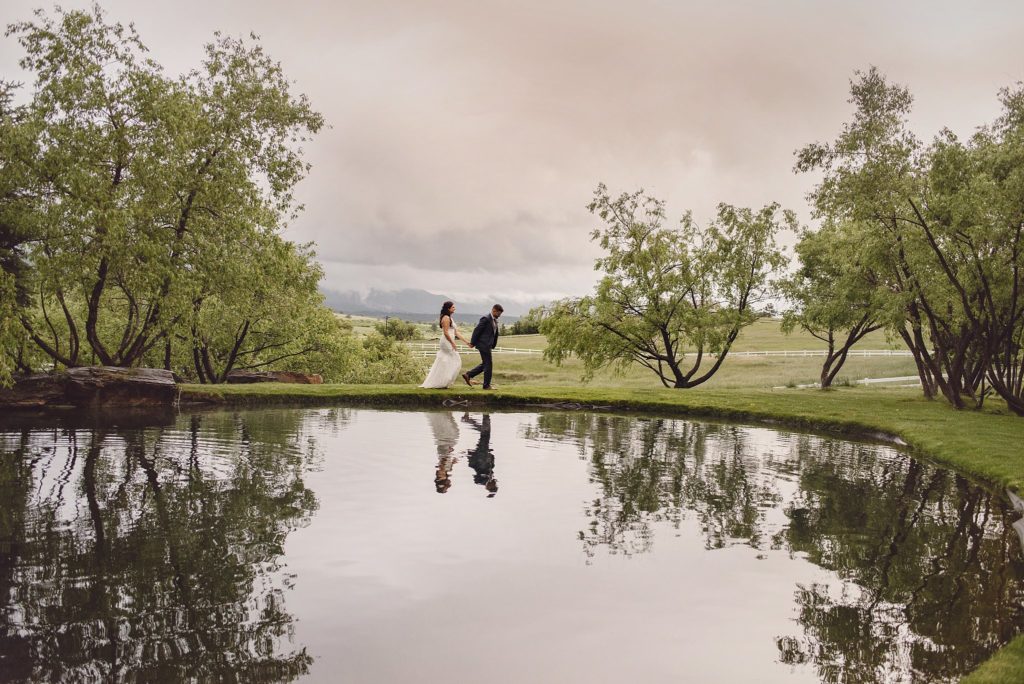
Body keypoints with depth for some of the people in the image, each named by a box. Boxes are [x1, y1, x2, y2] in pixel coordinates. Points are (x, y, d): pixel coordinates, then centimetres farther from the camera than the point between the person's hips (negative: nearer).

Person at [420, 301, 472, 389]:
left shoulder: (450, 318, 18)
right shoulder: (446, 318, -12)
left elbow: (456, 333, 18)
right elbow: (446, 332, -19)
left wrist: (466, 341, 14)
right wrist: (453, 344, -20)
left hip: (449, 342, 9)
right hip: (447, 342, -9)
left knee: (442, 364, 8)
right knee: (455, 362, -5)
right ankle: (441, 384, -1)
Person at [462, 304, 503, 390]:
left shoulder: (495, 321, 14)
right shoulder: (486, 319, -15)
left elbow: (495, 334, 18)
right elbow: (477, 330, -15)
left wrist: (493, 345, 12)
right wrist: (472, 343, -13)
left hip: (487, 345, 10)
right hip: (484, 345, -10)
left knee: (485, 364, 15)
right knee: (488, 364, -4)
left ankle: (468, 375, 18)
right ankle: (486, 385, 4)